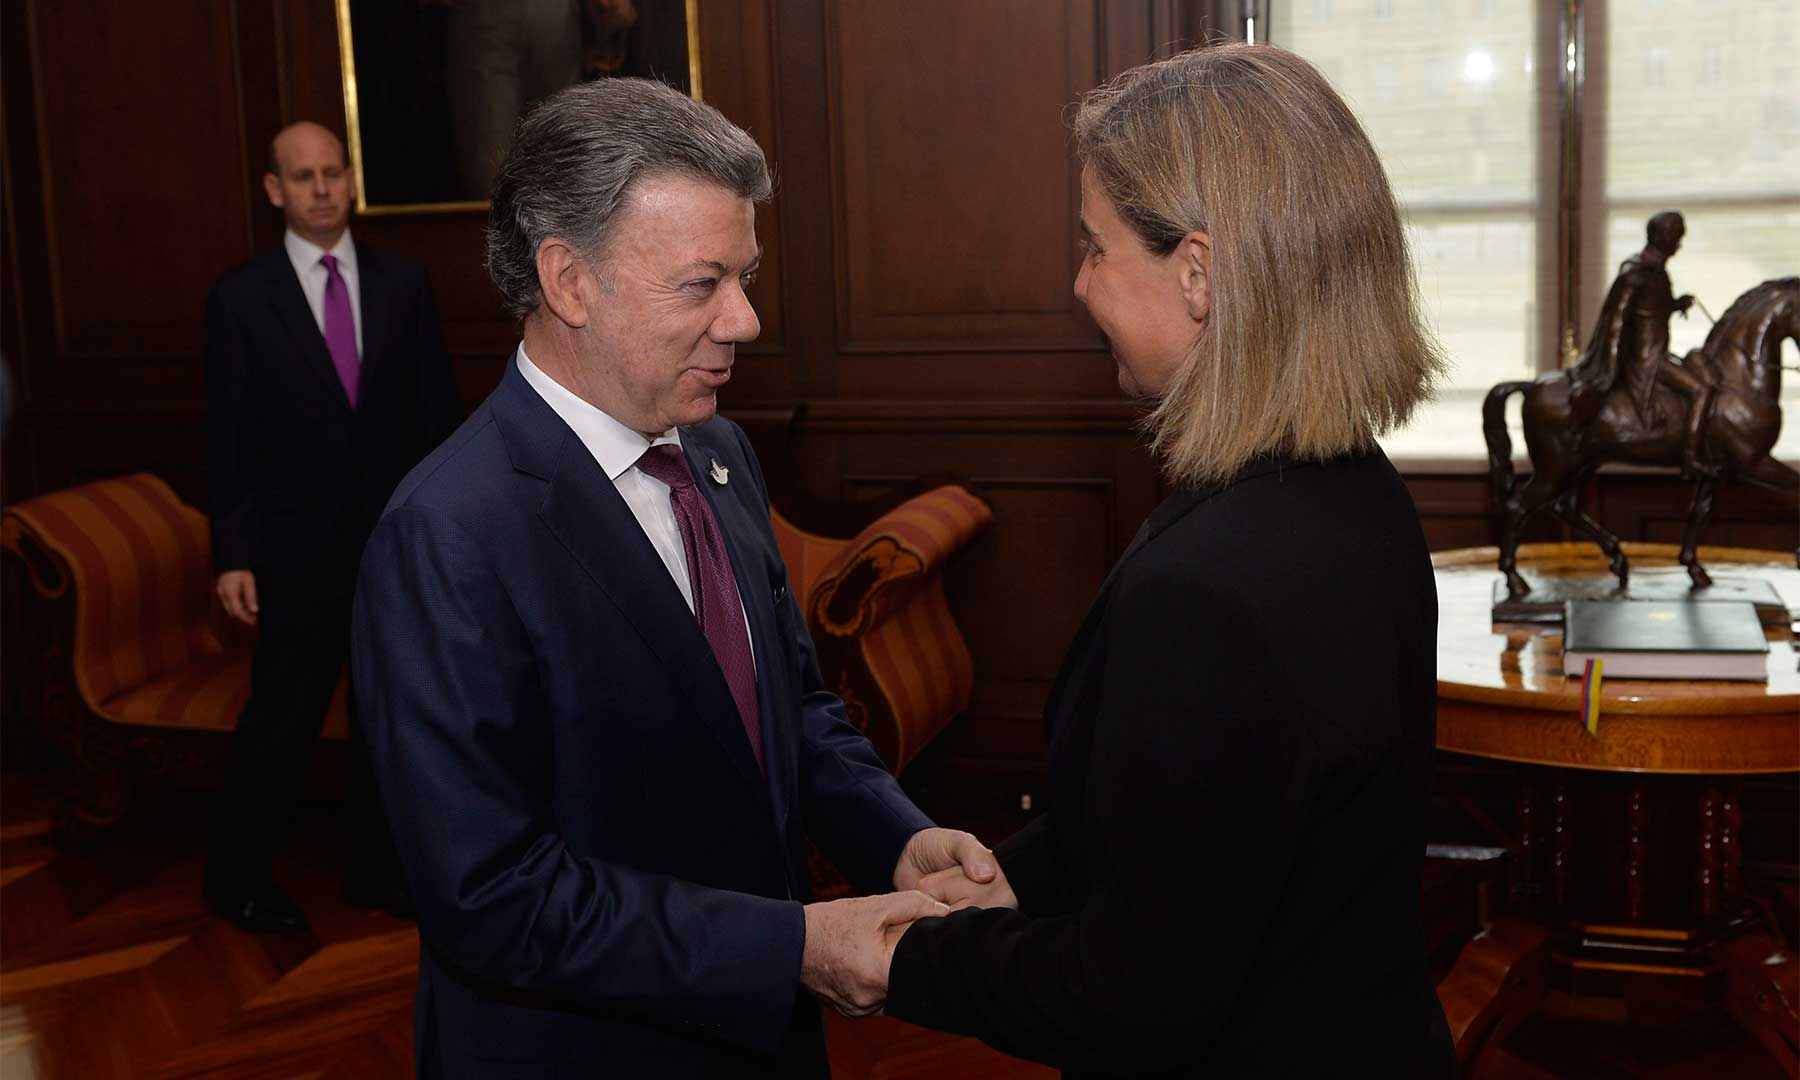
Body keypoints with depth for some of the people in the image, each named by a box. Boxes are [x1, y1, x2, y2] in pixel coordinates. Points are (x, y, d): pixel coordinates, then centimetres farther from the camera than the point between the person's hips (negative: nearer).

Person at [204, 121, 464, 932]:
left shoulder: (403, 283, 3)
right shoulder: (240, 297, -3)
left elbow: (436, 410, 5)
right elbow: (228, 436, -4)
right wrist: (233, 554, -7)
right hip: (300, 551, -3)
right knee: (280, 720, 5)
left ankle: (375, 868, 29)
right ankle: (237, 876, 25)